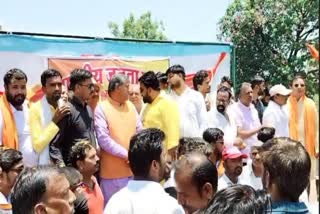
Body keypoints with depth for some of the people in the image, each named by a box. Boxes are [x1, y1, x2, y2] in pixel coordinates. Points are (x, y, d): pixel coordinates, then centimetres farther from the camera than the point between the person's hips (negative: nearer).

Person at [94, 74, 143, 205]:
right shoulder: (102, 108, -8)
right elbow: (103, 139, -16)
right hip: (112, 171, -5)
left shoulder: (130, 106, 10)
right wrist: (126, 154, -17)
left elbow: (140, 132, 9)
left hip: (133, 169, 5)